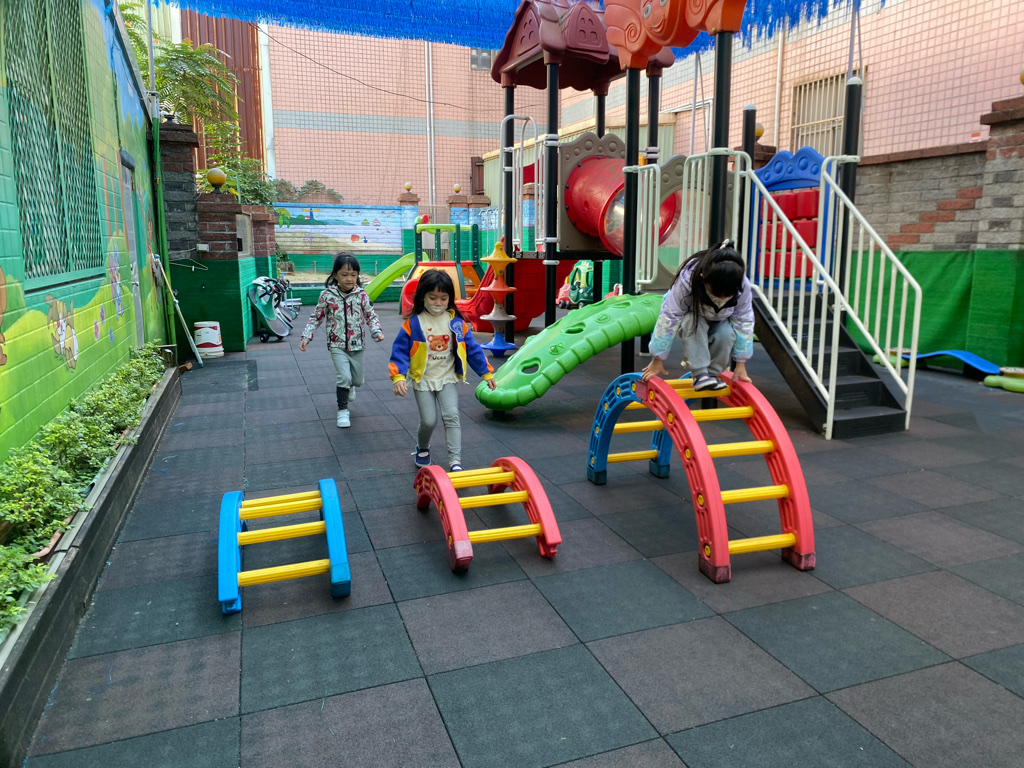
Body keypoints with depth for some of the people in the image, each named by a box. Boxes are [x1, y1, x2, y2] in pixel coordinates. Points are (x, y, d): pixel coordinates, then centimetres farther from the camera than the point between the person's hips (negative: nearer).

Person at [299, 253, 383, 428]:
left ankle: (348, 387, 52)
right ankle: (342, 411, 2)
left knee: (358, 380, 15)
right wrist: (306, 336, -7)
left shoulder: (362, 295, -6)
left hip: (356, 345, 2)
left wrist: (377, 332, -16)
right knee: (344, 377, -17)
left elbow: (371, 316, 1)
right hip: (337, 345, -2)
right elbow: (316, 317, 1)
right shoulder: (327, 295, -8)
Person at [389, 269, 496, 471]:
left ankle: (455, 462, -10)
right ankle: (422, 448, 32)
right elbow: (400, 350, -9)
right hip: (422, 380, -1)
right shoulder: (413, 323, -10)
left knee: (451, 416, -11)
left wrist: (486, 372, 4)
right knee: (429, 421, -1)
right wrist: (398, 377, -21)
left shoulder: (456, 322, -4)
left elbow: (472, 348, 3)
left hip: (447, 378, 1)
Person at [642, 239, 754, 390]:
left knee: (727, 334, -31)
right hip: (690, 317, -2)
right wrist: (657, 360, -26)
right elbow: (669, 318, -31)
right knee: (692, 323, -37)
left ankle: (712, 373, -9)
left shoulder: (743, 286, -30)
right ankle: (700, 374, -28)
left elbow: (744, 322, -18)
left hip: (719, 322, 2)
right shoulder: (686, 281, -38)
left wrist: (741, 363, -14)